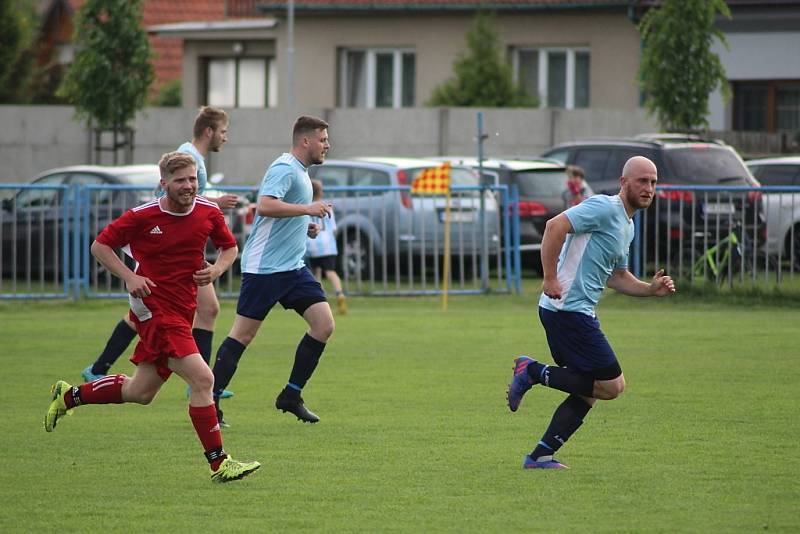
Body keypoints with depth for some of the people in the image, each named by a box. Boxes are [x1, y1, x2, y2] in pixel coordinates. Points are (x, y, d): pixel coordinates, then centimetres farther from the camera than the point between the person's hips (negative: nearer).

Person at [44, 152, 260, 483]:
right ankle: (219, 464, -12)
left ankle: (69, 396, 37)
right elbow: (100, 246, -1)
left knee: (140, 392, 16)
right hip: (153, 307, -7)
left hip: (181, 311, 7)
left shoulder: (209, 213, 2)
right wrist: (129, 277, -14)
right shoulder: (142, 216, -11)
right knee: (202, 379, -18)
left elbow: (230, 247, 18)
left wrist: (218, 268, -4)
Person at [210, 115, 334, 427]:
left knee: (323, 325, -2)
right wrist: (308, 209, -27)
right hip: (264, 268, -9)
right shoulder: (284, 169, -13)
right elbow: (265, 206, -30)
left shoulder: (300, 172, 18)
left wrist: (306, 228, 13)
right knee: (243, 334, -5)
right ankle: (209, 402, 2)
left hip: (292, 267, 9)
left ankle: (291, 397, 6)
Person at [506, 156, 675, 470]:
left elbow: (616, 277, 30)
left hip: (579, 313, 10)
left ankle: (540, 456, 15)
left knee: (589, 393, 13)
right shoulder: (604, 208, -12)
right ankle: (534, 372, -4)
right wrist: (550, 279, -25)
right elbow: (555, 226, -22)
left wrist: (651, 289, 13)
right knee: (613, 385, -10)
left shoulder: (627, 226, 20)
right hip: (568, 310, -10)